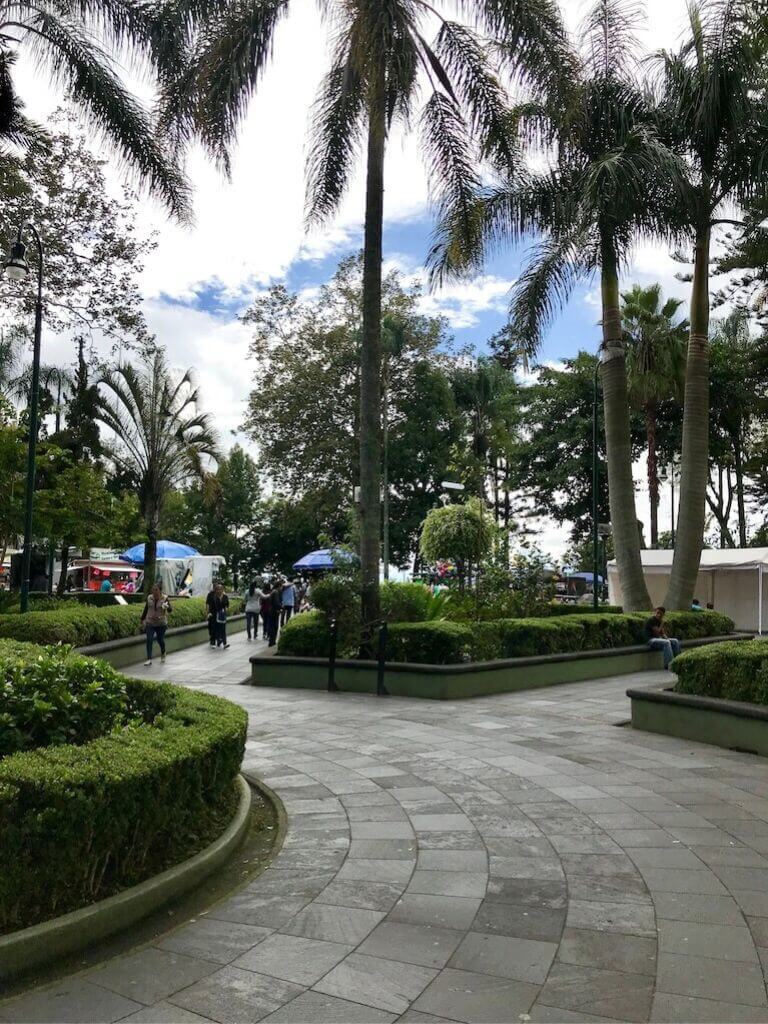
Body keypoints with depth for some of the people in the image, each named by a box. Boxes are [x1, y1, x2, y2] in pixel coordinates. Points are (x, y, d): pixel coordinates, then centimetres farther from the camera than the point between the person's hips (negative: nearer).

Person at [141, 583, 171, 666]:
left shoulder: (165, 599, -9)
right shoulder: (149, 598, 2)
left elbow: (170, 610, -20)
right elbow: (146, 609, 13)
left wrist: (166, 607, -42)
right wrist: (143, 619, 17)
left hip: (161, 624, -2)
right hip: (150, 623, 2)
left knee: (160, 640, 8)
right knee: (149, 640, -10)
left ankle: (163, 653, 39)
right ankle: (149, 659, -10)